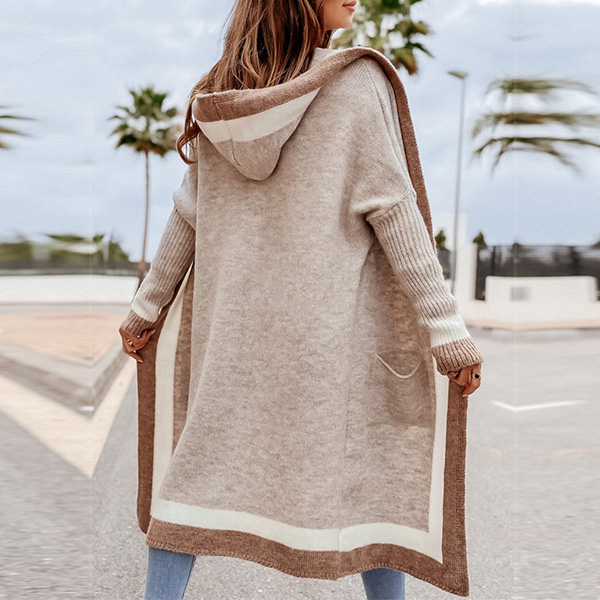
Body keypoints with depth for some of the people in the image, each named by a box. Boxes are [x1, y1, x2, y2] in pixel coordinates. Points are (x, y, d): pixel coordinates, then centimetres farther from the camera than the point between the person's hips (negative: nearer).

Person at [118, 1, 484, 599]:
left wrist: (148, 306, 20)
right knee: (376, 468, 13)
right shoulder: (356, 84, -10)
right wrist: (446, 326, -8)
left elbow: (187, 214, 9)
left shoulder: (220, 96, 4)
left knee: (199, 470, 14)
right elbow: (394, 215, -13)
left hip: (233, 329, 4)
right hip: (332, 330, -4)